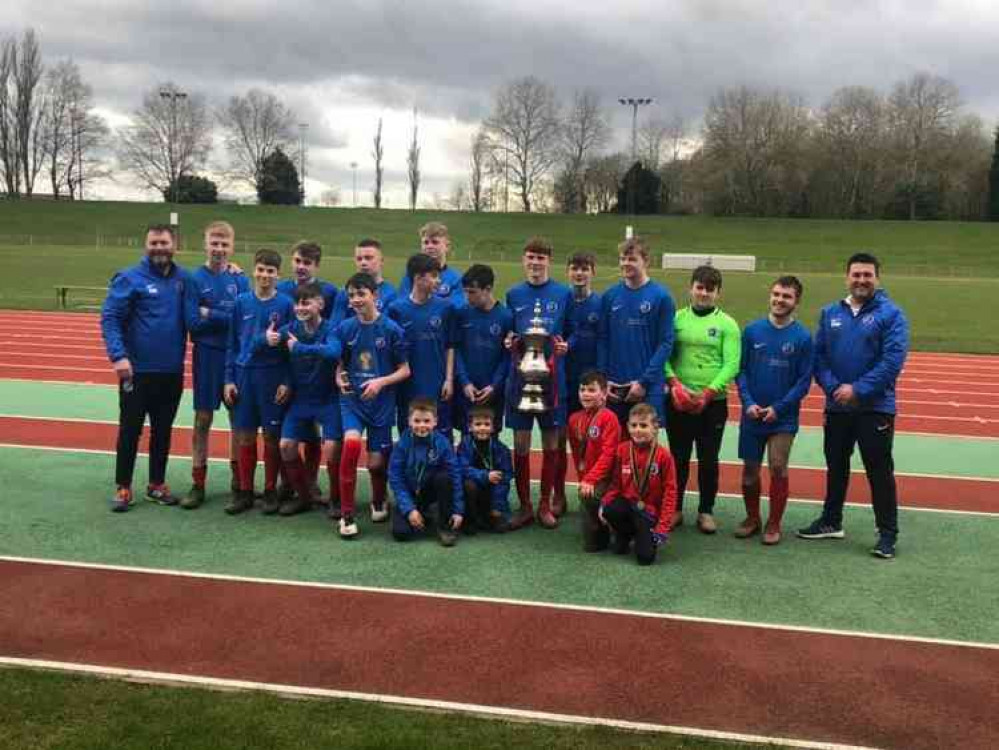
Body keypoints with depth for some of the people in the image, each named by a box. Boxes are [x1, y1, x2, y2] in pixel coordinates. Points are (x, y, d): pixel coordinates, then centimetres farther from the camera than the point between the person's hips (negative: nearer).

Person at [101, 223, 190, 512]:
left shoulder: (183, 279, 4)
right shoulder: (129, 279, -8)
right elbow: (109, 318, -11)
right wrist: (118, 355, -24)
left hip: (172, 372, 4)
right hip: (137, 370, -4)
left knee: (163, 431, 13)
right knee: (130, 430, 4)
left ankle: (157, 484, 26)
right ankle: (123, 487, 16)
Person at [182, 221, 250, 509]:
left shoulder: (240, 278, 1)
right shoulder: (195, 278, -3)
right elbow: (193, 322, -9)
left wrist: (209, 314, -12)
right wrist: (226, 317, -12)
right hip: (207, 355, -1)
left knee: (238, 418, 9)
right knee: (203, 419, 4)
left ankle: (238, 480, 23)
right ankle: (198, 484, 12)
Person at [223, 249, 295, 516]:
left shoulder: (286, 304, -2)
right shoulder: (242, 302, 4)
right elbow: (232, 343, 8)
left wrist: (287, 382, -6)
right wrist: (229, 379, 3)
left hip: (274, 377, -2)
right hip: (244, 375, 2)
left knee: (272, 436, 4)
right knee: (245, 435, 7)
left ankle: (270, 491, 16)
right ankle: (244, 491, 18)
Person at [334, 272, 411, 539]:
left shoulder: (391, 329, -7)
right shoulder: (345, 328, 1)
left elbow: (405, 370, -2)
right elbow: (340, 363, 13)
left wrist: (381, 382, -16)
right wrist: (339, 378, -8)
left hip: (381, 403, -1)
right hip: (352, 399, 1)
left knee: (376, 462, 3)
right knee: (351, 443, -24)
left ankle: (378, 502, 38)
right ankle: (346, 515, -12)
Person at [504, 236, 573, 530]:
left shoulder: (563, 294, 3)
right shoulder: (514, 295, 8)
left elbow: (572, 332, 8)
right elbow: (508, 333, 14)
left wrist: (565, 346, -12)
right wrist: (508, 342, -7)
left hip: (552, 377, -1)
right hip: (520, 376, 1)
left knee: (551, 442, 6)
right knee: (520, 442, 4)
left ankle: (545, 505, 18)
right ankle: (524, 506, 15)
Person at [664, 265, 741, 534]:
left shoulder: (727, 324, 1)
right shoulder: (676, 319, 6)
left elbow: (731, 364, -7)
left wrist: (707, 393, -16)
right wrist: (674, 384, -17)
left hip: (713, 403, -1)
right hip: (678, 401, 1)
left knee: (708, 460, 6)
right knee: (678, 457, 9)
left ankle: (706, 511, 20)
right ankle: (675, 509, 22)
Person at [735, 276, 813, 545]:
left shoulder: (802, 337, -6)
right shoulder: (752, 330, -1)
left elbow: (804, 381, -5)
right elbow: (741, 370, 2)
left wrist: (778, 408, -13)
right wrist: (748, 402, -10)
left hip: (784, 418, -2)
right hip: (752, 415, 2)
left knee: (778, 468, -3)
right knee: (750, 468, 9)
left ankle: (774, 524, 13)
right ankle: (752, 518, 26)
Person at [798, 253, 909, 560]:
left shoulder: (891, 314, -7)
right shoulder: (830, 313, 6)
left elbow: (892, 360, -15)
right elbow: (819, 355, 4)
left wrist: (858, 389, -19)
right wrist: (833, 387, -12)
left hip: (876, 407, -4)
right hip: (836, 406, 5)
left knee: (879, 471, 0)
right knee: (836, 466, 16)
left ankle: (888, 533, 11)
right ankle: (831, 522, 31)